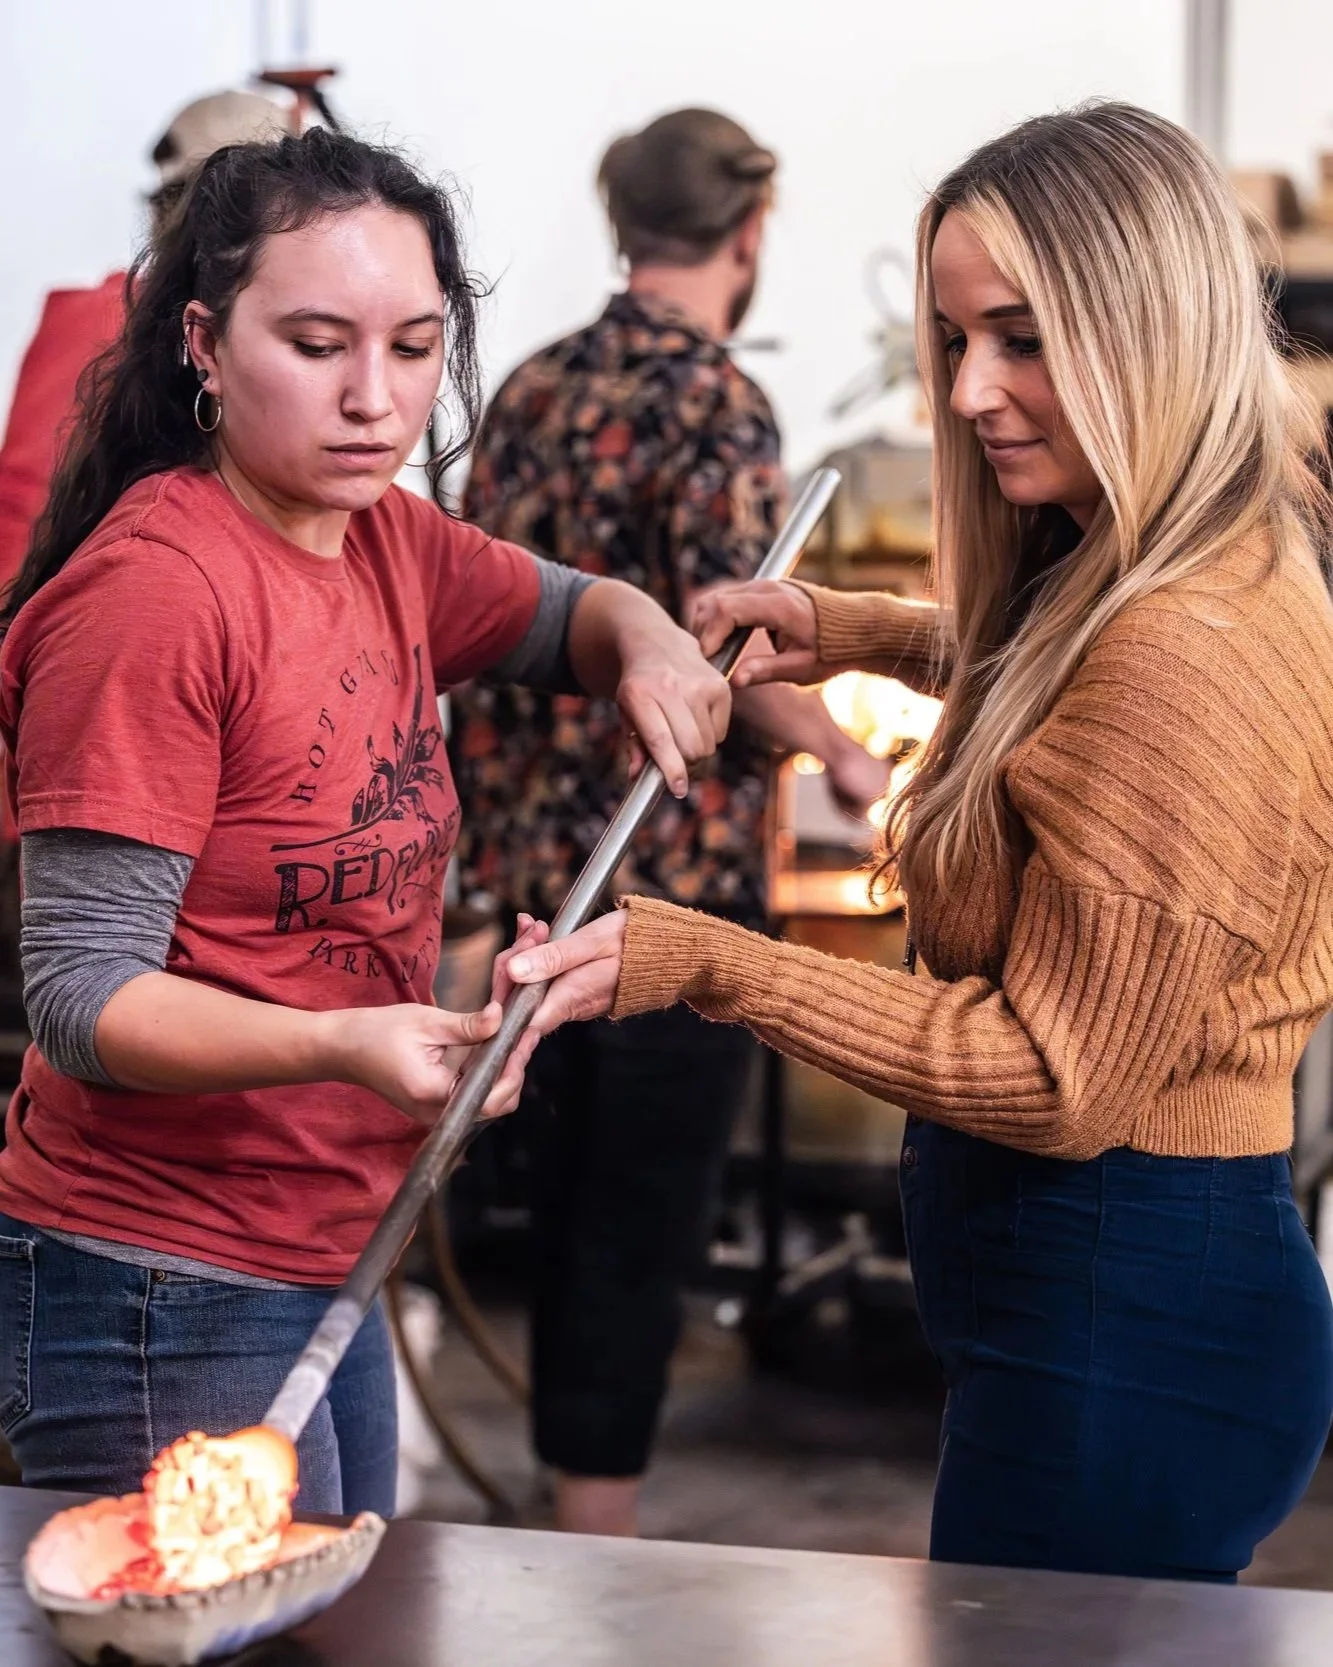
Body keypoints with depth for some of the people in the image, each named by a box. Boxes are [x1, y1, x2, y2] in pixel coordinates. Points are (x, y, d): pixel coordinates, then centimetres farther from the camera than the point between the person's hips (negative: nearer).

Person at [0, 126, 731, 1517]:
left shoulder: (384, 542, 5)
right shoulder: (154, 589, -20)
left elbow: (568, 616, 24)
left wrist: (648, 644, 0)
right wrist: (342, 1046, -36)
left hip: (325, 1275, 8)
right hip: (164, 1308, -8)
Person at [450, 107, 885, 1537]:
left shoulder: (531, 388, 8)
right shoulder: (714, 404, -14)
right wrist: (842, 756, -5)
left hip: (538, 855, 7)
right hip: (676, 869, -7)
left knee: (571, 1191, 17)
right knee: (647, 1209, 2)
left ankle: (568, 1500, 28)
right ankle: (602, 1537, 9)